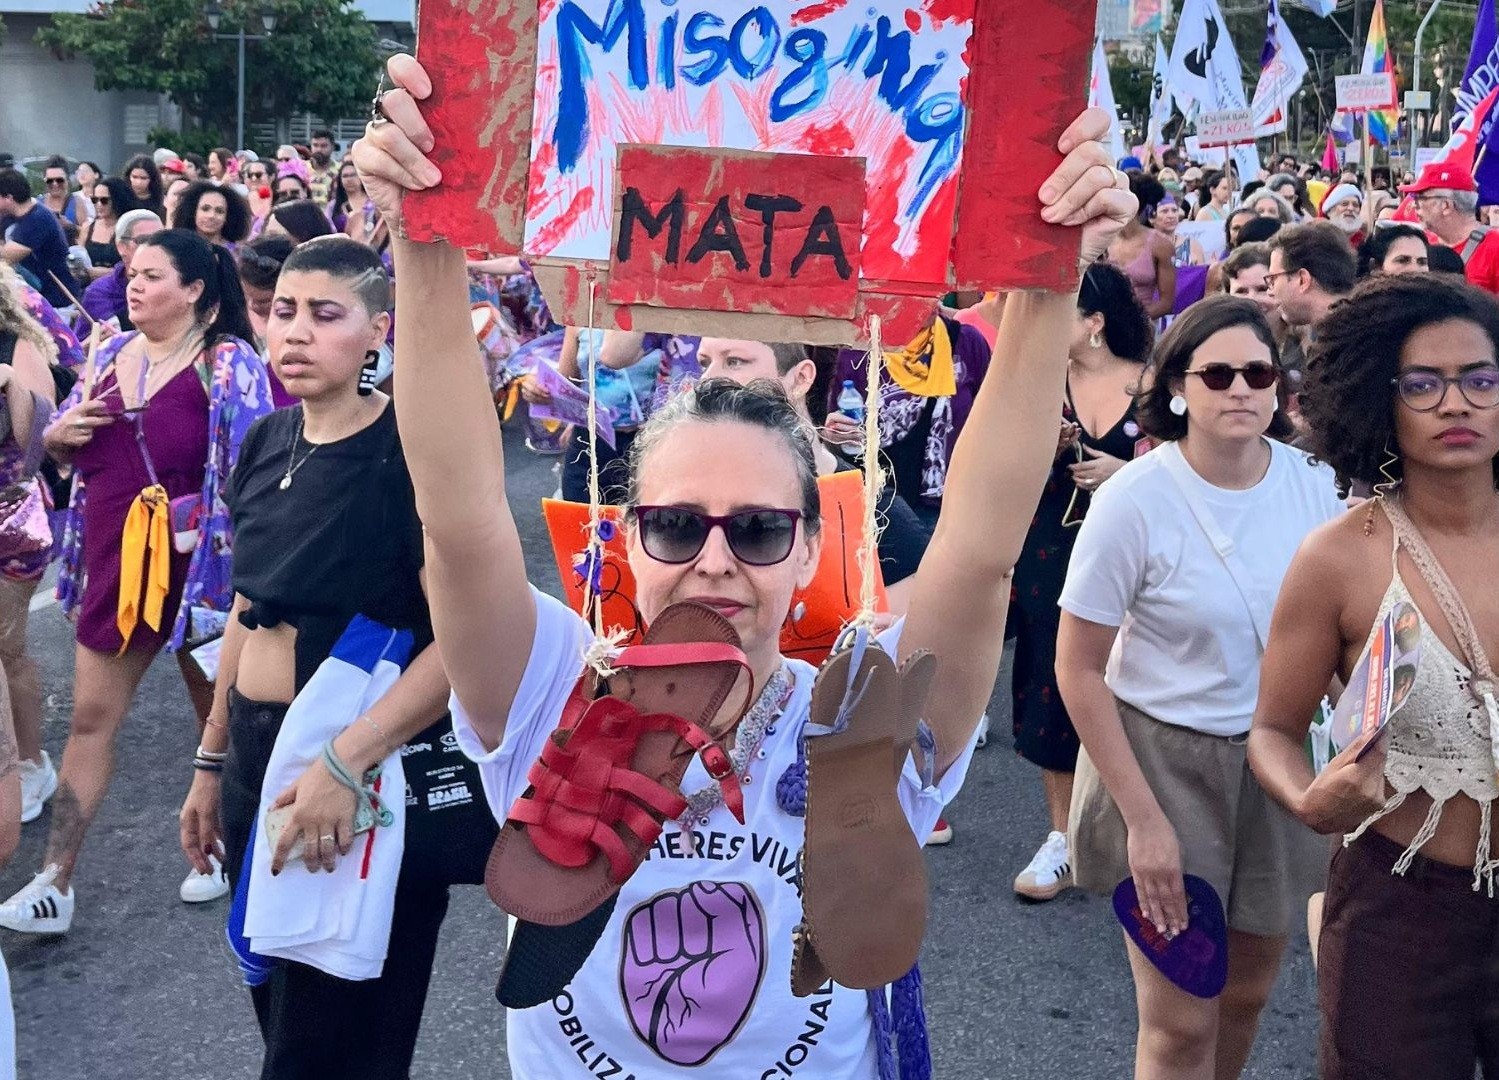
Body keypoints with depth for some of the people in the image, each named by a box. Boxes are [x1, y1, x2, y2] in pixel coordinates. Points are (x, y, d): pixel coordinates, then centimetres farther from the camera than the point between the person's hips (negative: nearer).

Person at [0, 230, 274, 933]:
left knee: (217, 711, 13)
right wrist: (58, 436, -4)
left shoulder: (227, 363, -10)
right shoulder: (111, 354, 8)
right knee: (90, 717, 7)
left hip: (197, 565, -5)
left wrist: (202, 516, -24)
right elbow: (65, 448, 18)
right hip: (114, 564, 6)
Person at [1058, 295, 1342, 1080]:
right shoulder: (1136, 500, -19)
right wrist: (1143, 819, -16)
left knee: (1246, 992, 20)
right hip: (1166, 761, -4)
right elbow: (1078, 669, -15)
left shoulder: (1315, 483, -7)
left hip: (1277, 758, 4)